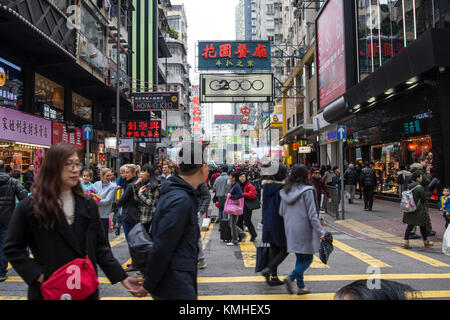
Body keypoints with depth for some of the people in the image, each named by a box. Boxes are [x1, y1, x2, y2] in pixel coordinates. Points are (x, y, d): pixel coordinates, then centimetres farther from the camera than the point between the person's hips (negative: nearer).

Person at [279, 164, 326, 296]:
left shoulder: (286, 191, 3)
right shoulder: (307, 191, -14)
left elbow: (281, 212, 9)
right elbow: (312, 214, -15)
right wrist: (320, 231, -10)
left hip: (290, 230, 6)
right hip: (303, 229, -6)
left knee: (300, 258, 16)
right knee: (307, 259, 6)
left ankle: (301, 287, 19)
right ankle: (291, 278, -12)